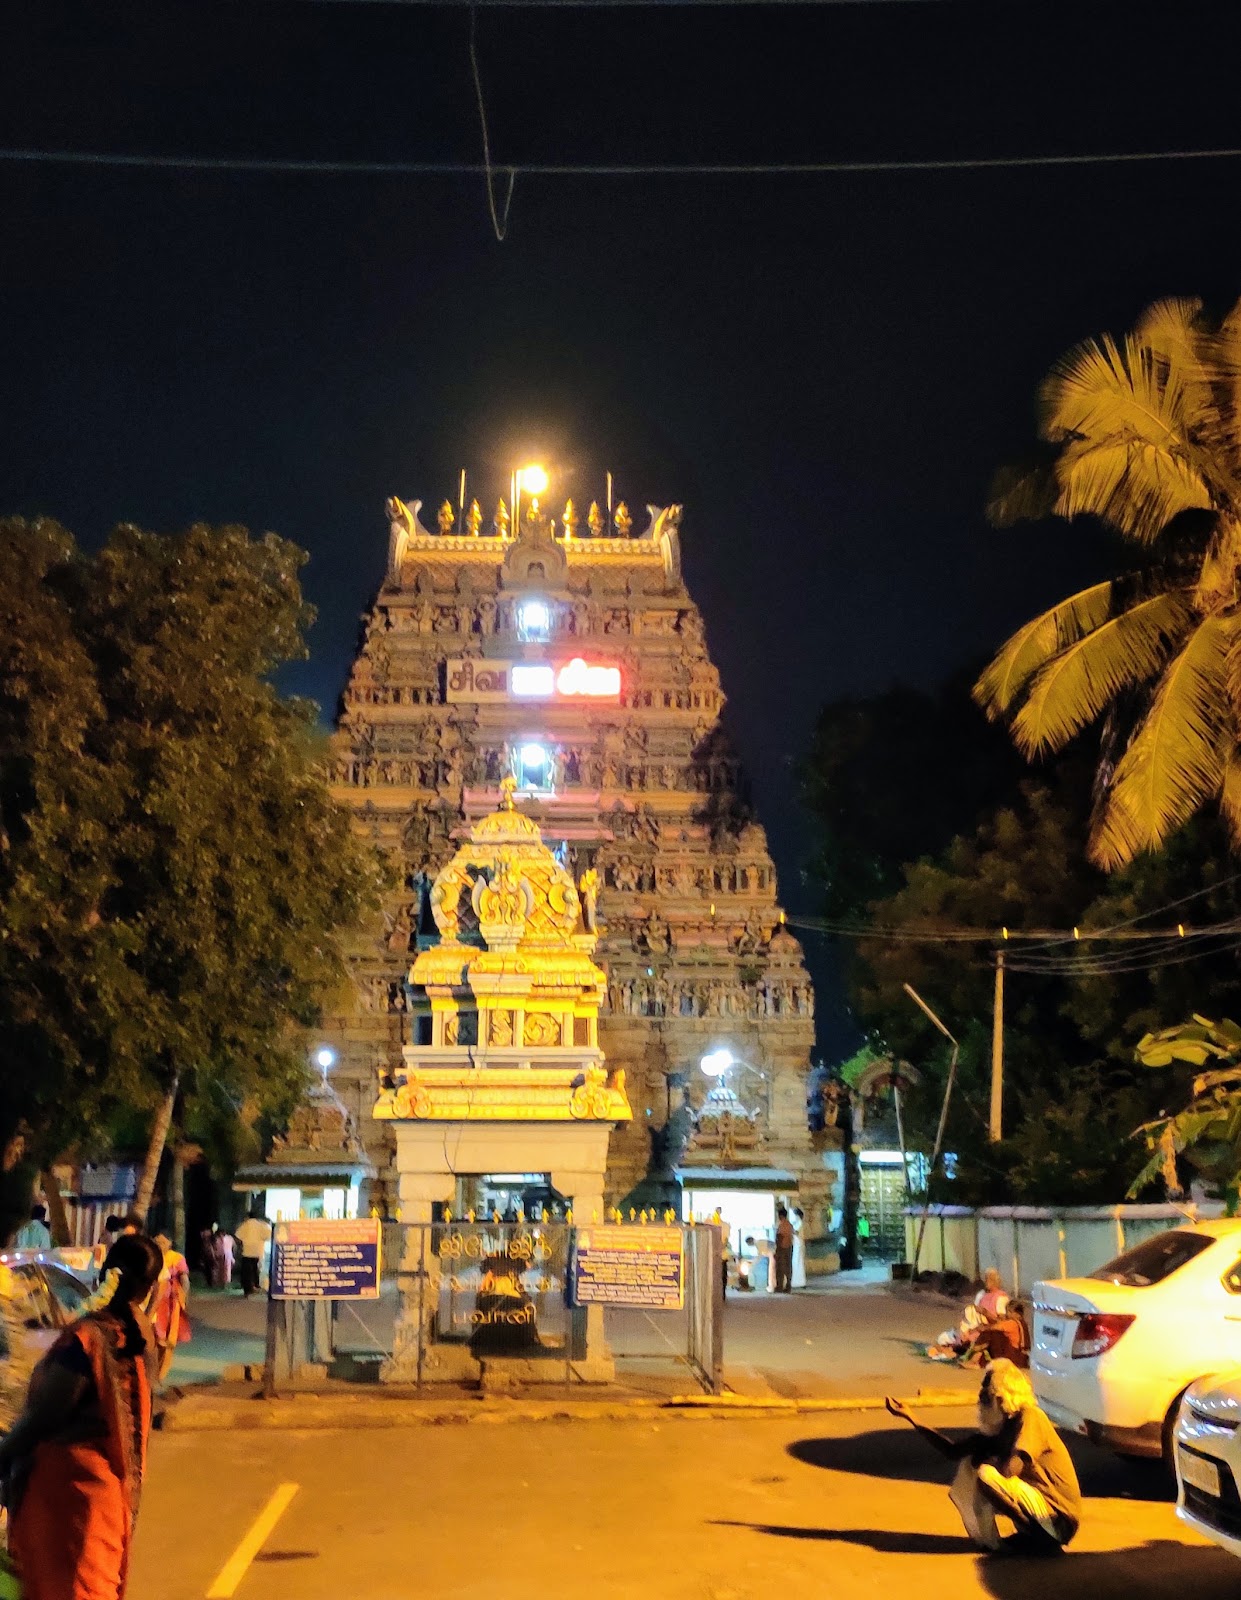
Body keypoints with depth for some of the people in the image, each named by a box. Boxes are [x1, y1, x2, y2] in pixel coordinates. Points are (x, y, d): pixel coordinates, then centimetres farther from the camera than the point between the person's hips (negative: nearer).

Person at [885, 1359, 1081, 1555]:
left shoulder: (1030, 1417, -17)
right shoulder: (1000, 1425, 7)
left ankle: (1041, 1538, -10)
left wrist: (986, 1459, -7)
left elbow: (1009, 1469, -29)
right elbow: (954, 1451, 7)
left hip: (1058, 1515, -9)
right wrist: (911, 1418, 3)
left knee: (986, 1477, -27)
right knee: (970, 1466, 4)